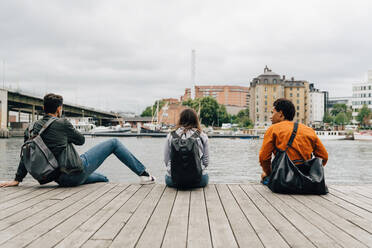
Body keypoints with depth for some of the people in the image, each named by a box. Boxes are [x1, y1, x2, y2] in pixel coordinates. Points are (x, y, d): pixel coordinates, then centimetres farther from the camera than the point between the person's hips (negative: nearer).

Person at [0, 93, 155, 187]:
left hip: (62, 179, 7)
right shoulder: (61, 123, -9)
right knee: (113, 143, 7)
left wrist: (17, 179, 11)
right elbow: (81, 140, 4)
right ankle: (143, 174, 10)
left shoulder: (33, 127, 7)